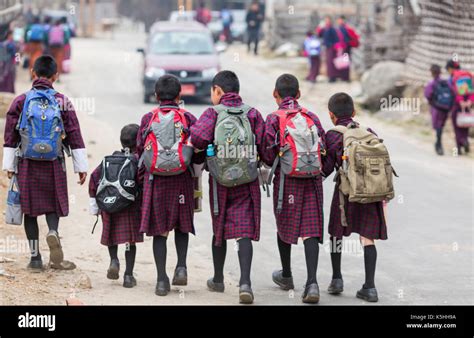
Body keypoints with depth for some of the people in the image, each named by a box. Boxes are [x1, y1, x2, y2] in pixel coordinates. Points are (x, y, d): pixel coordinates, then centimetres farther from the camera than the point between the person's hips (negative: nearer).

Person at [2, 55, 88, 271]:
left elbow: (10, 138, 1)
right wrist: (81, 166, 5)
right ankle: (53, 232, -20)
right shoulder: (62, 102, -2)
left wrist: (9, 165, 9)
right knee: (54, 204, 13)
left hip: (27, 164, 0)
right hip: (54, 164, 0)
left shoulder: (20, 102, -1)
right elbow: (75, 137, -1)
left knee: (30, 209, 8)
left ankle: (35, 257, 9)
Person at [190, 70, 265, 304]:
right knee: (244, 232, -2)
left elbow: (198, 136, -19)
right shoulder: (252, 113, 1)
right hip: (248, 180, 0)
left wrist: (203, 149, 3)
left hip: (220, 181, 0)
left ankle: (218, 280, 30)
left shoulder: (213, 113, -3)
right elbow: (264, 146, -6)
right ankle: (245, 282, -19)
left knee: (219, 230, 16)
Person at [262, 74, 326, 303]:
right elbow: (324, 150, 6)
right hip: (313, 180, 2)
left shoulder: (274, 119, -4)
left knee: (284, 225, 17)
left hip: (286, 180, -2)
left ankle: (286, 276, 33)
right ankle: (312, 282, -15)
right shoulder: (312, 117, 7)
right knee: (310, 231, 0)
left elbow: (268, 155, -7)